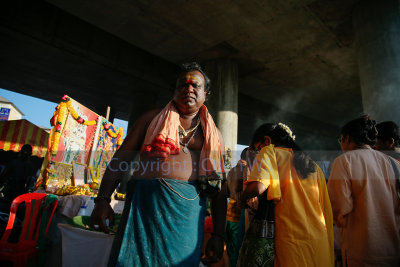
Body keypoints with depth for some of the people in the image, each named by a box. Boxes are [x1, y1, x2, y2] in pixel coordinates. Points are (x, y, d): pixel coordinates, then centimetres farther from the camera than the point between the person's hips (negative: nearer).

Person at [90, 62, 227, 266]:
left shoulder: (213, 135, 12)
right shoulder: (152, 118, 11)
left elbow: (219, 189, 9)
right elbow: (121, 158, 8)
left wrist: (218, 235, 5)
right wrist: (102, 199, -2)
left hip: (187, 210, 1)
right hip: (144, 203, 0)